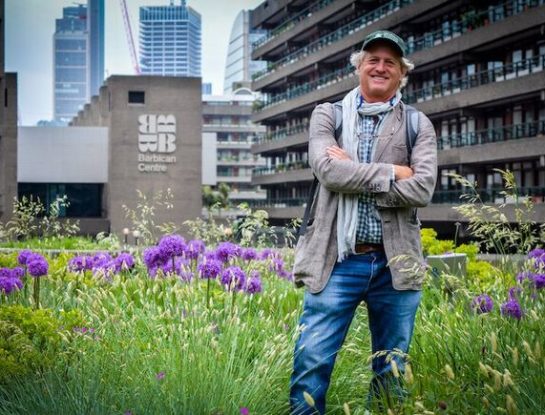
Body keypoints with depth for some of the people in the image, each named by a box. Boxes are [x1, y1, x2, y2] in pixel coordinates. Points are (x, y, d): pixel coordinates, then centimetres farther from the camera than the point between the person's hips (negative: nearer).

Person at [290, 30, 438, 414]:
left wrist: (354, 174, -10)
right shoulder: (327, 115, 7)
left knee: (392, 372, 11)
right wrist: (391, 173, -11)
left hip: (395, 264, 1)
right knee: (311, 363, -4)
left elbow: (422, 189, -9)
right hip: (337, 261, -1)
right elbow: (328, 170, -12)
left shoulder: (418, 125, 7)